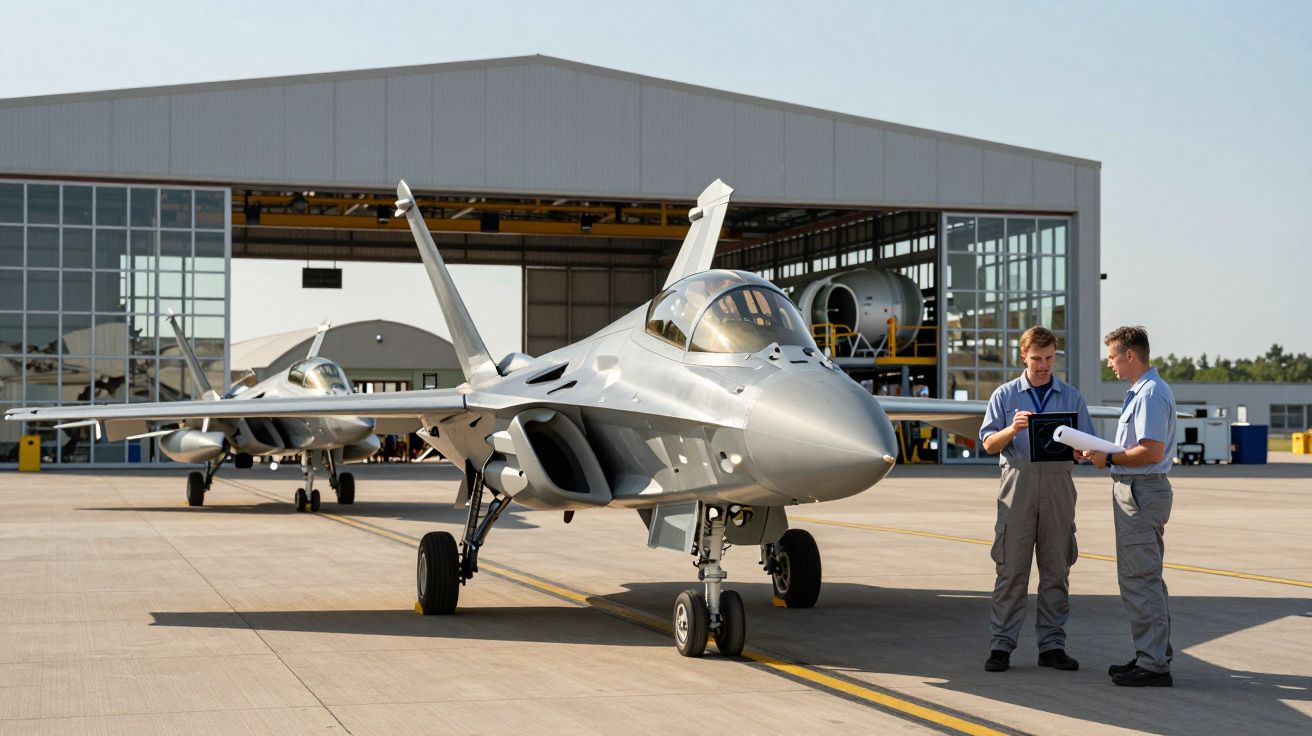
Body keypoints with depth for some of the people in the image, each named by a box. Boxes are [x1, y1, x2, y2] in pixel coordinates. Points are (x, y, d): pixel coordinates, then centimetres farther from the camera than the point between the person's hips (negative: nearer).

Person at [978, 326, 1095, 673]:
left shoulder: (1071, 397, 13)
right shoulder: (1005, 395, 10)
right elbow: (989, 443, 5)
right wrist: (1012, 429, -15)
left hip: (1058, 484, 2)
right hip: (1018, 482, -2)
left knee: (1056, 569, 3)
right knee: (1011, 569, -4)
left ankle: (1052, 644, 9)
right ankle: (1001, 645, -2)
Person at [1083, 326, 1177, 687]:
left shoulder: (1151, 394, -18)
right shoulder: (1141, 391, 17)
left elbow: (1152, 452, -24)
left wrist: (1109, 458, -14)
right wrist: (1102, 453, 10)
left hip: (1141, 493, -11)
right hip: (1138, 491, 11)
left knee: (1139, 580, -9)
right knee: (1147, 578, 16)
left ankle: (1153, 665, -6)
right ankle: (1155, 654, 24)